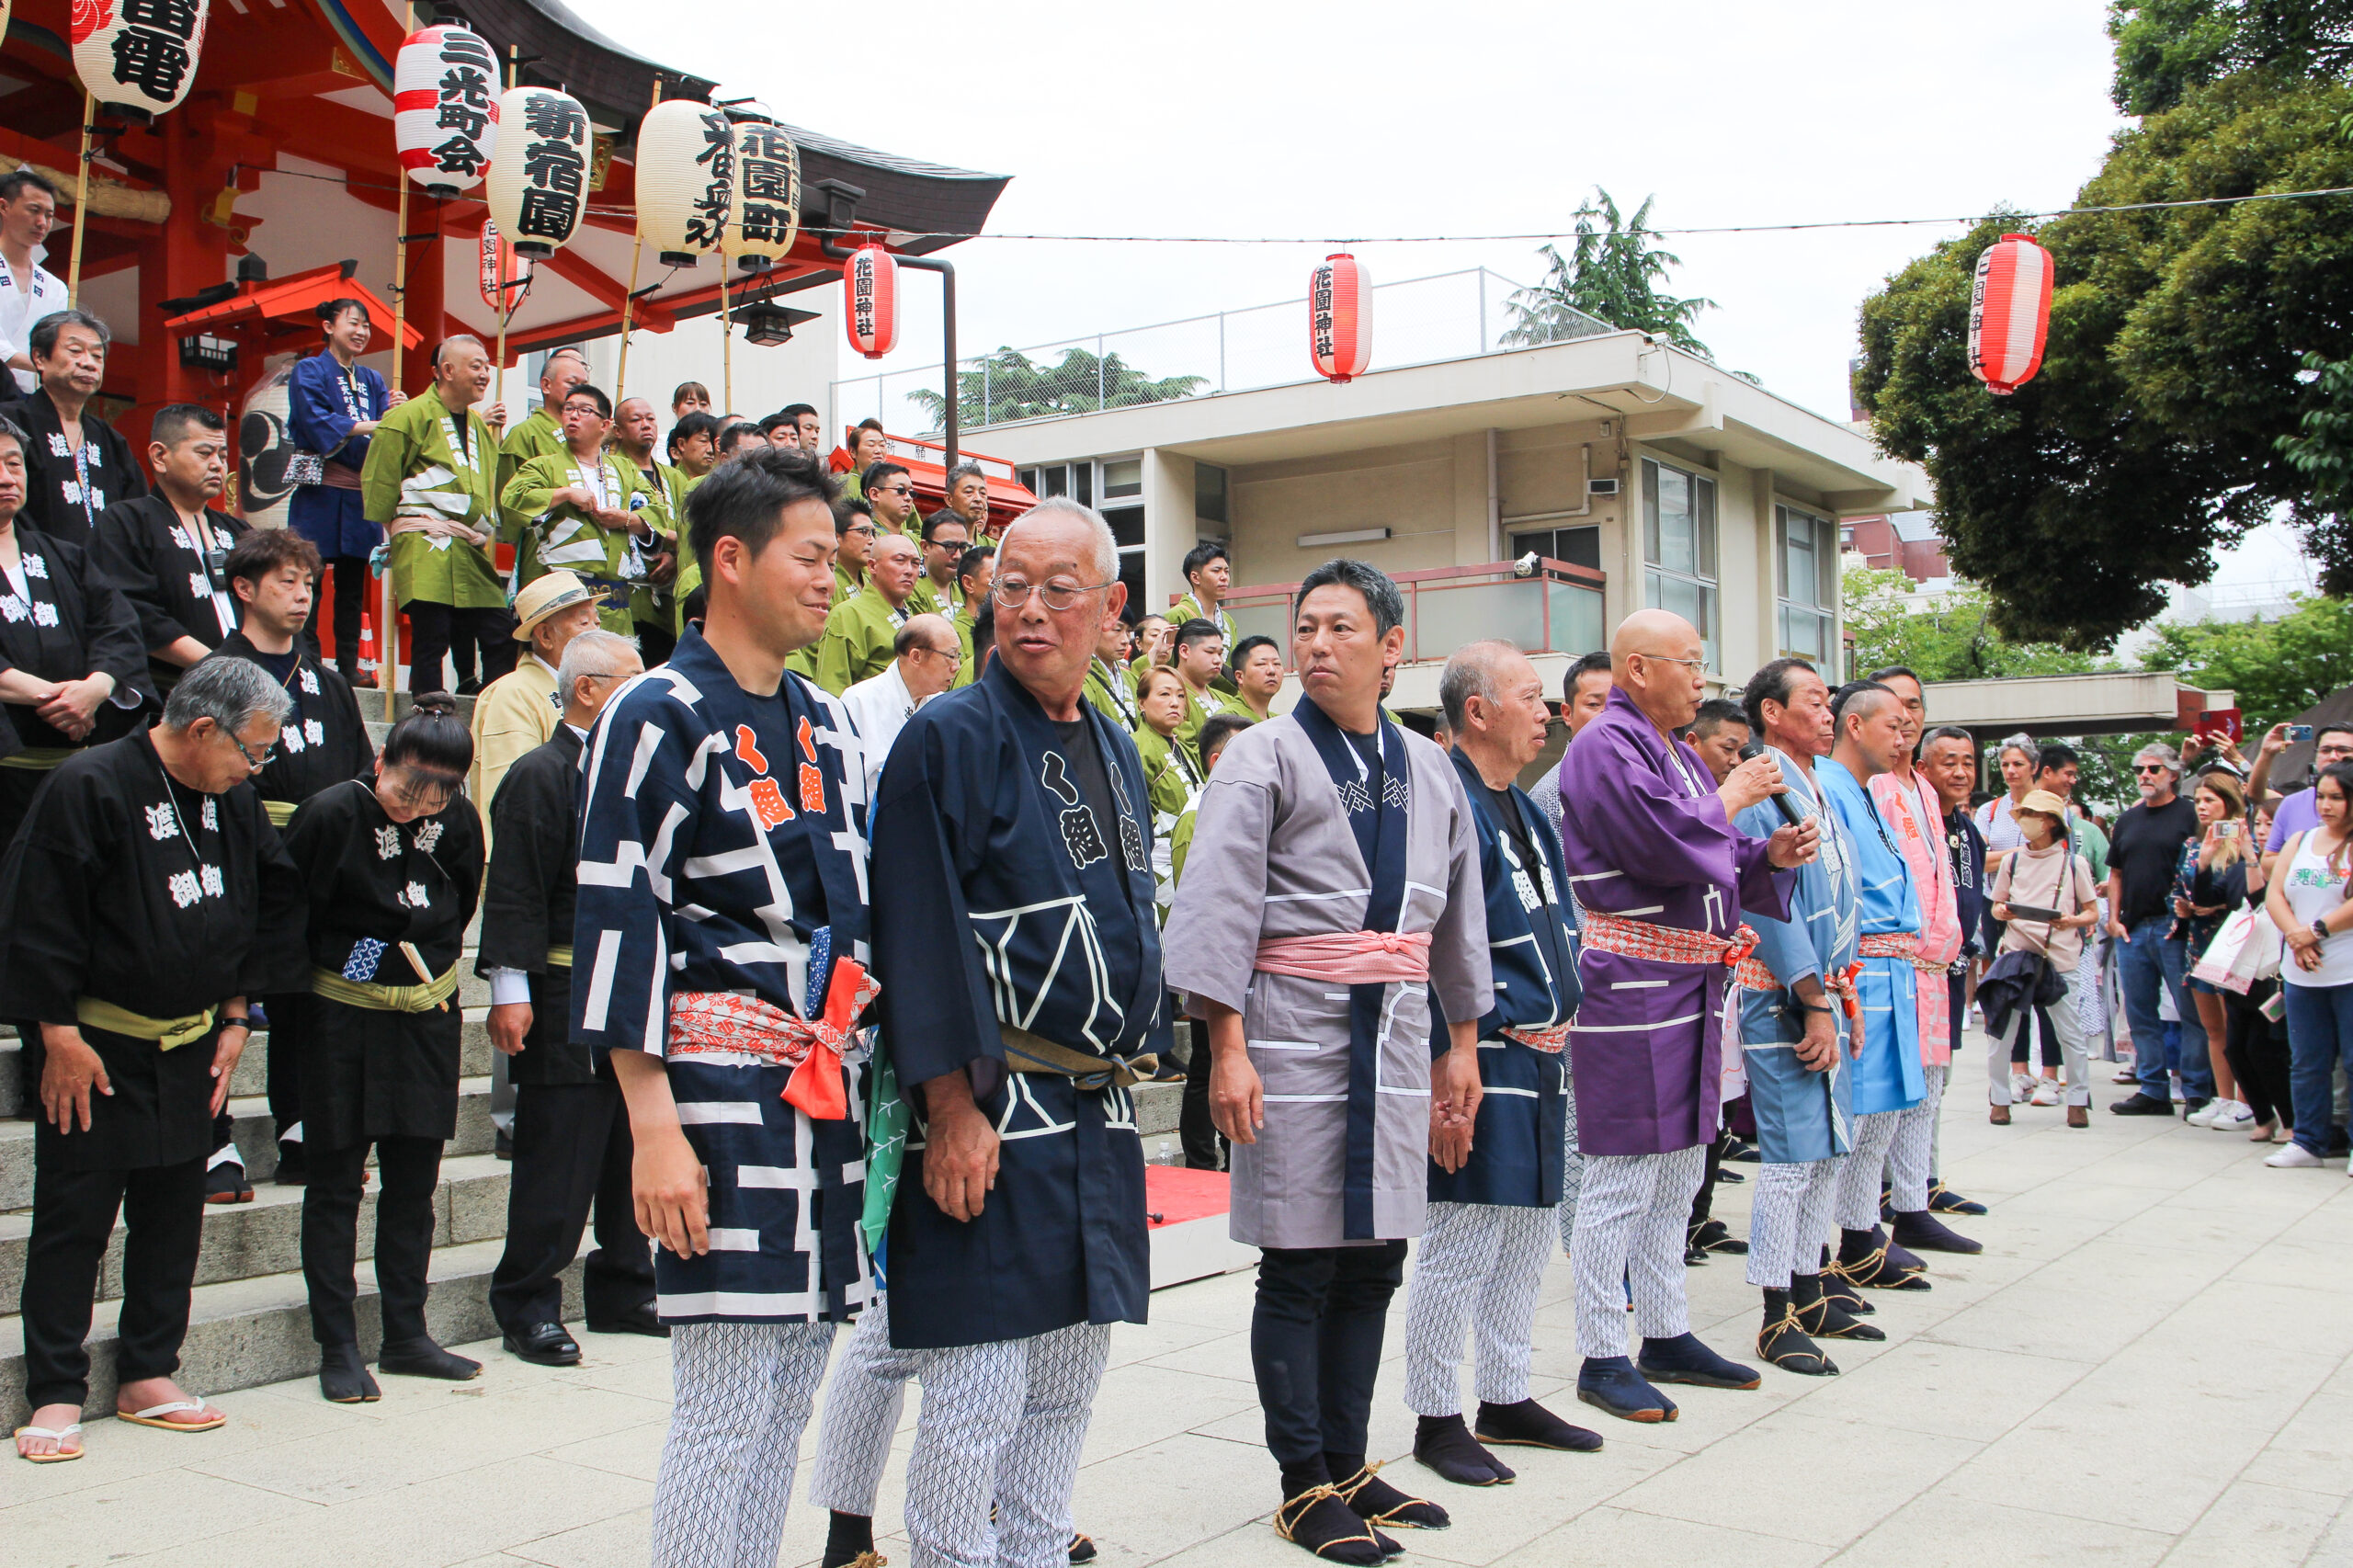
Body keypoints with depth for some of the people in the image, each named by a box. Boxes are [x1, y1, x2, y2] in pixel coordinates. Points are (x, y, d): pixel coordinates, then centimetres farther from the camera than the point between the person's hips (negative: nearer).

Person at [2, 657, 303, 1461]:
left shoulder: (232, 801, 3)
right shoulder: (90, 789, -16)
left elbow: (270, 911, 13)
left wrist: (234, 1016, 9)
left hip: (189, 1048, 6)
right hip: (95, 1045, -6)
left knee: (172, 1214, 11)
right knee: (73, 1220, 1)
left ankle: (148, 1376, 22)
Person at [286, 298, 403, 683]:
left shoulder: (371, 380, 18)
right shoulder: (308, 372, 2)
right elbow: (317, 424, -14)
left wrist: (398, 413, -16)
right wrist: (372, 426, -23)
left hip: (361, 498, 5)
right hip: (321, 493, -5)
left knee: (353, 586, 6)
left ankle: (348, 669, 10)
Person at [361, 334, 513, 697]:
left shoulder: (479, 425, 21)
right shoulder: (411, 416, -3)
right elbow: (377, 482, -4)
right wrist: (392, 533, -2)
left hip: (473, 552, 7)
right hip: (426, 548, -7)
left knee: (500, 636, 1)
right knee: (431, 639, -9)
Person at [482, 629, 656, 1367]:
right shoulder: (540, 775, -7)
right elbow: (514, 891, -13)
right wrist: (511, 988, -19)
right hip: (566, 999, -7)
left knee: (633, 1150, 12)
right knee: (556, 1160, -2)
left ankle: (625, 1291, 23)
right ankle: (529, 1307, 8)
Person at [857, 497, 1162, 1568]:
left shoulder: (1114, 751, 14)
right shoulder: (949, 739, -9)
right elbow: (919, 934, -15)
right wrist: (952, 1105, -19)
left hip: (1098, 1118, 7)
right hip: (988, 1118, -7)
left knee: (1067, 1390, 15)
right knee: (974, 1405, -3)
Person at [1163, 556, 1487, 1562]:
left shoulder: (1427, 770, 12)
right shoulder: (1264, 755, -4)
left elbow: (1457, 913, 20)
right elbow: (1217, 903, -11)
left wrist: (1462, 1044, 19)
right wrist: (1227, 1049, -17)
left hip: (1396, 1033, 5)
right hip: (1295, 1033, -5)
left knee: (1375, 1261, 11)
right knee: (1300, 1267, 0)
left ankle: (1347, 1465, 25)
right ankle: (1304, 1487, 13)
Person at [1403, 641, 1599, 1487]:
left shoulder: (1522, 810, 15)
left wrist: (1562, 1008, 9)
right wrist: (1505, 1024, -15)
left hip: (1539, 1056, 10)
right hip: (1483, 1062, -10)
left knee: (1528, 1234, 16)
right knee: (1462, 1245, -3)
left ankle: (1506, 1400, 29)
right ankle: (1436, 1418, 10)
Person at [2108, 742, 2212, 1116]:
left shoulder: (2190, 815, -1)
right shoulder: (2127, 821, 16)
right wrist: (2114, 918, 7)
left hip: (2176, 927, -6)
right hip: (2132, 928, 6)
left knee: (2192, 1011, -4)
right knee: (2140, 1013, 8)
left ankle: (2198, 1092, 2)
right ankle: (2153, 1090, 15)